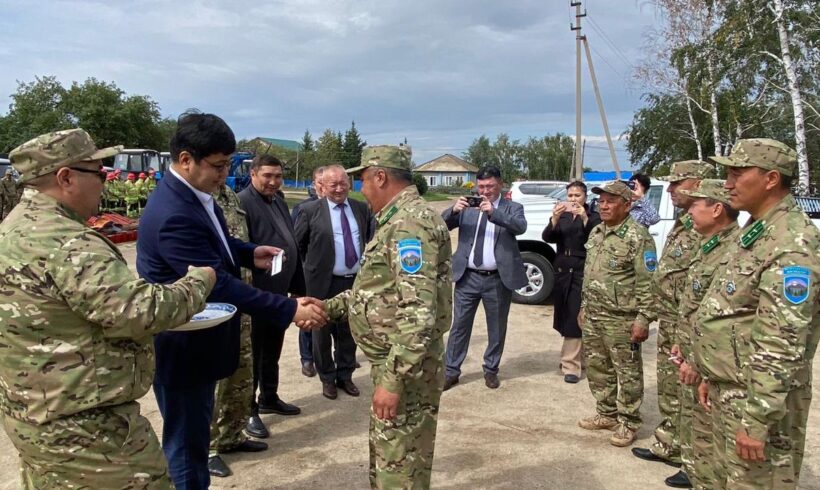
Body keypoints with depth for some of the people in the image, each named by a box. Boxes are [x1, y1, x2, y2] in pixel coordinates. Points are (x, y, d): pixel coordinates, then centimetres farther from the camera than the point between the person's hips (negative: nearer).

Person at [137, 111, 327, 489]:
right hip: (182, 347, -10)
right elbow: (219, 283, -31)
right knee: (187, 439, 8)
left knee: (195, 433, 24)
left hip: (198, 339, 10)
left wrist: (250, 253, 1)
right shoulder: (173, 215, -30)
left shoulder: (195, 194, 1)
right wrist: (289, 310, -31)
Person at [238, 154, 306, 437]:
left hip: (279, 291, 8)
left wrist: (298, 286, 14)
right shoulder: (241, 202, -15)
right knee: (253, 353, 5)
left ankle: (269, 398, 37)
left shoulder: (279, 201, 12)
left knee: (273, 351, 21)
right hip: (256, 292, -8)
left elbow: (292, 244, 14)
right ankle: (248, 410, 19)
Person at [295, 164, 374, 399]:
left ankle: (345, 376, 32)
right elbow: (297, 244, 0)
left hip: (357, 281, 3)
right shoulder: (310, 210, -8)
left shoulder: (362, 209, 3)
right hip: (325, 282, -3)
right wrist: (315, 264, 3)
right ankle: (327, 378, 29)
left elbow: (372, 238, 16)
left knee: (349, 331, 15)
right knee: (323, 332, 12)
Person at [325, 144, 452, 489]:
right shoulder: (398, 221, 14)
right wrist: (329, 307, 13)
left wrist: (393, 380, -27)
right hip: (393, 362, 10)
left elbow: (419, 312, -28)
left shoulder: (411, 223, -21)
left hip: (406, 369, -10)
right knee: (385, 457, 23)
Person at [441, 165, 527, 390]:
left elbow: (521, 227, -19)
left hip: (498, 279, -1)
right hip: (468, 277, 1)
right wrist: (454, 210, -23)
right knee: (459, 325, 7)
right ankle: (451, 371, 17)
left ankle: (491, 370, 28)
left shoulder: (512, 208, 2)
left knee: (497, 328, 11)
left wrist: (493, 212, -32)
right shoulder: (467, 207, 7)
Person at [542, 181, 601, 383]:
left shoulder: (593, 217, 0)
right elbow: (547, 237, -4)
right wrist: (554, 218, -21)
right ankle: (577, 357, 24)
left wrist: (585, 219, -29)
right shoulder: (562, 217, 11)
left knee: (574, 318, -8)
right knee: (565, 317, 8)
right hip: (562, 272, 4)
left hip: (583, 273, -4)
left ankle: (571, 365, -4)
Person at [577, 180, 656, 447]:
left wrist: (643, 318, -19)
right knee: (597, 368, 16)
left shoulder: (637, 236, -13)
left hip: (621, 318, -8)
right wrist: (584, 307, 19)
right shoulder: (596, 232, 12)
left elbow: (647, 282, -16)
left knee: (627, 372, 4)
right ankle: (606, 413, 31)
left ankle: (628, 422, 16)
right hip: (592, 316, 8)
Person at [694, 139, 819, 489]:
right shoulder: (753, 230, 11)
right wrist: (711, 377, 19)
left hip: (757, 397, -9)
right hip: (728, 390, 10)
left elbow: (782, 345, -25)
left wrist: (757, 420, -25)